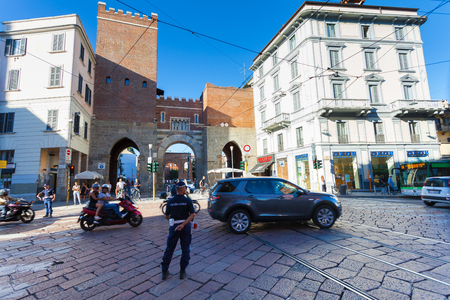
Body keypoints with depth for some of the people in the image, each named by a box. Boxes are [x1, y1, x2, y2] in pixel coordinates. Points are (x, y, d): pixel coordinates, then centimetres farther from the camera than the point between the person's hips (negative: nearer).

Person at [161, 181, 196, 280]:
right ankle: (182, 271, 18)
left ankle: (164, 271, 20)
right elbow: (193, 214, -18)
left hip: (174, 226, 2)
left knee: (169, 249, 15)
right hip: (186, 226, -1)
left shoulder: (170, 201, -2)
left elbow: (167, 216, 6)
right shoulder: (187, 200, -8)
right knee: (185, 249, 13)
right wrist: (183, 224, -19)